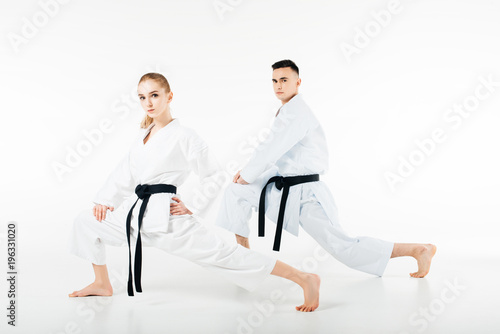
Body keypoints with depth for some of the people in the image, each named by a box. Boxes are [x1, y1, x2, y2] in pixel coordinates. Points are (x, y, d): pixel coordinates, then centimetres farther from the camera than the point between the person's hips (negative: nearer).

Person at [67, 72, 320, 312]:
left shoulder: (183, 136, -6)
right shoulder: (143, 139, 17)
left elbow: (212, 177, -6)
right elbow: (124, 174, 21)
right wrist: (105, 200, 11)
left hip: (168, 219, -8)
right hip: (138, 213, 8)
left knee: (221, 254, -14)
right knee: (85, 222, 13)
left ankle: (305, 280, -11)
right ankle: (102, 284, 30)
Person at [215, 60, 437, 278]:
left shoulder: (297, 112, -19)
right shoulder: (287, 111, 15)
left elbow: (271, 150, -23)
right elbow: (273, 149, 24)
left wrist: (247, 176, -8)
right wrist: (247, 171, 12)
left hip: (305, 196, -9)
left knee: (344, 249, -11)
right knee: (237, 192, 8)